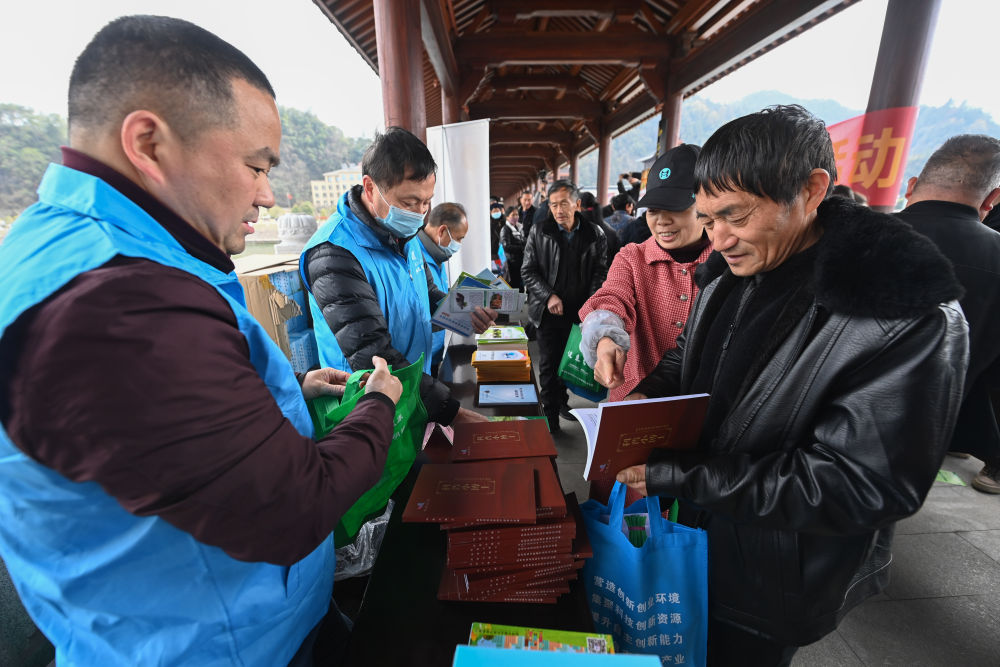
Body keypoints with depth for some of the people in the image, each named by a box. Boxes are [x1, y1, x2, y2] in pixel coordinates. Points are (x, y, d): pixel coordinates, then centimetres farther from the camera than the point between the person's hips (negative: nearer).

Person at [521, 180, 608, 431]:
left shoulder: (594, 234, 2)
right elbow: (528, 271, -1)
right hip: (548, 311, -1)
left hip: (578, 312, 2)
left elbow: (600, 272, 4)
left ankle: (561, 401, 37)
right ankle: (550, 414, 16)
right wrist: (549, 296, -14)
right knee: (549, 365, 3)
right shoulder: (539, 232, -2)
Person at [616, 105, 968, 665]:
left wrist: (679, 478, -31)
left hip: (773, 583, -6)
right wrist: (646, 395, -10)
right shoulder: (731, 272, -4)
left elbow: (860, 486, -27)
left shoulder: (913, 320, -27)